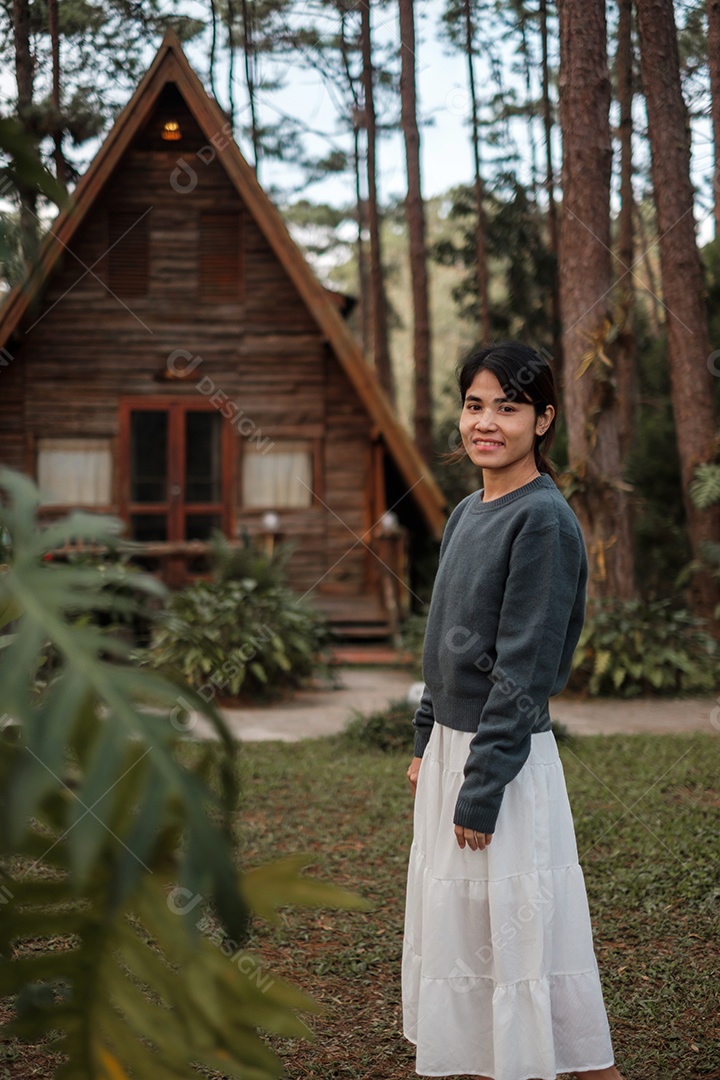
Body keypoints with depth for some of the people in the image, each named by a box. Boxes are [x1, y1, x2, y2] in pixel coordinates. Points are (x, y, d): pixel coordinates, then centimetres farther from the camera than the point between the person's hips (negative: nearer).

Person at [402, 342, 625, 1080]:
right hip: (452, 743, 9)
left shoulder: (544, 520, -16)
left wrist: (481, 788, -20)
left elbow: (524, 668, -20)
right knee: (452, 925, 16)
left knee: (519, 929, -1)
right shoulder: (466, 514, 10)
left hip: (505, 756, -9)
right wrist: (427, 743, 15)